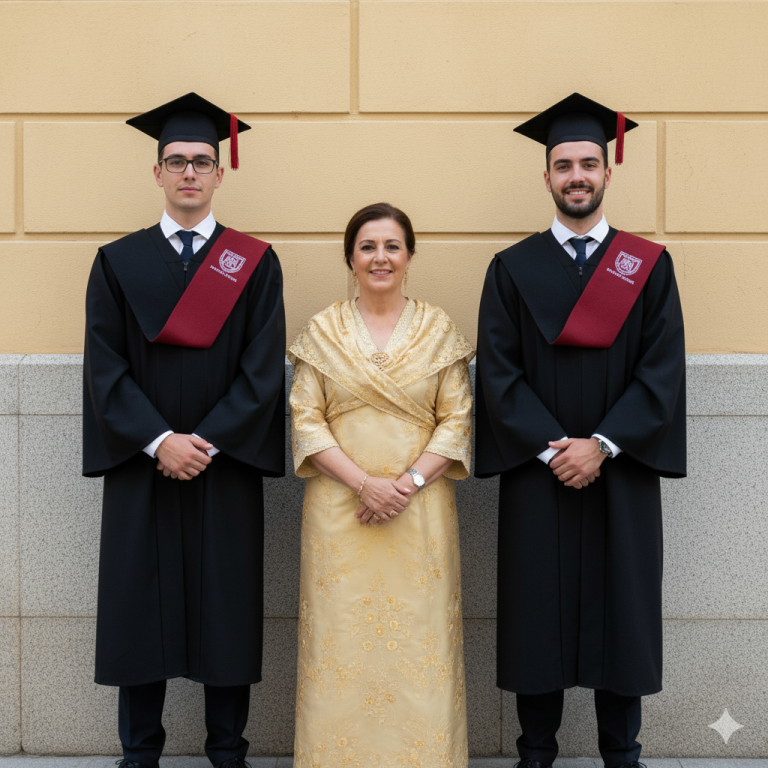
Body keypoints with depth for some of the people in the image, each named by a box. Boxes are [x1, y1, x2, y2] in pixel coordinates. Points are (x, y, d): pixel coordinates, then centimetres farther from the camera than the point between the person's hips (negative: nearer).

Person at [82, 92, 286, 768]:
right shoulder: (118, 262, 7)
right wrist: (159, 440, -13)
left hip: (227, 466, 0)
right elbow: (105, 365, -1)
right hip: (140, 466, 1)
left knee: (227, 608, 4)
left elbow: (264, 366, -3)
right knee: (141, 607, 5)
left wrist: (206, 442, -13)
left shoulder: (254, 262, 5)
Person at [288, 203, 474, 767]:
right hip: (340, 508, 0)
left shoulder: (438, 329, 5)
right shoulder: (323, 330, 5)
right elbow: (306, 420, 0)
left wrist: (409, 481, -12)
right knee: (343, 640, 1)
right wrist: (363, 482, -12)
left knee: (420, 639, 2)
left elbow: (457, 419, 2)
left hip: (421, 510, 0)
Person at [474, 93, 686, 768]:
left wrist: (601, 446, -14)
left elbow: (663, 369, -4)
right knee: (538, 614, 4)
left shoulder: (648, 265, 5)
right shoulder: (513, 269, 5)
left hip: (621, 473, 0)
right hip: (536, 476, 0)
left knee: (621, 610, 6)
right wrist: (552, 448, -14)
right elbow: (498, 370, -3)